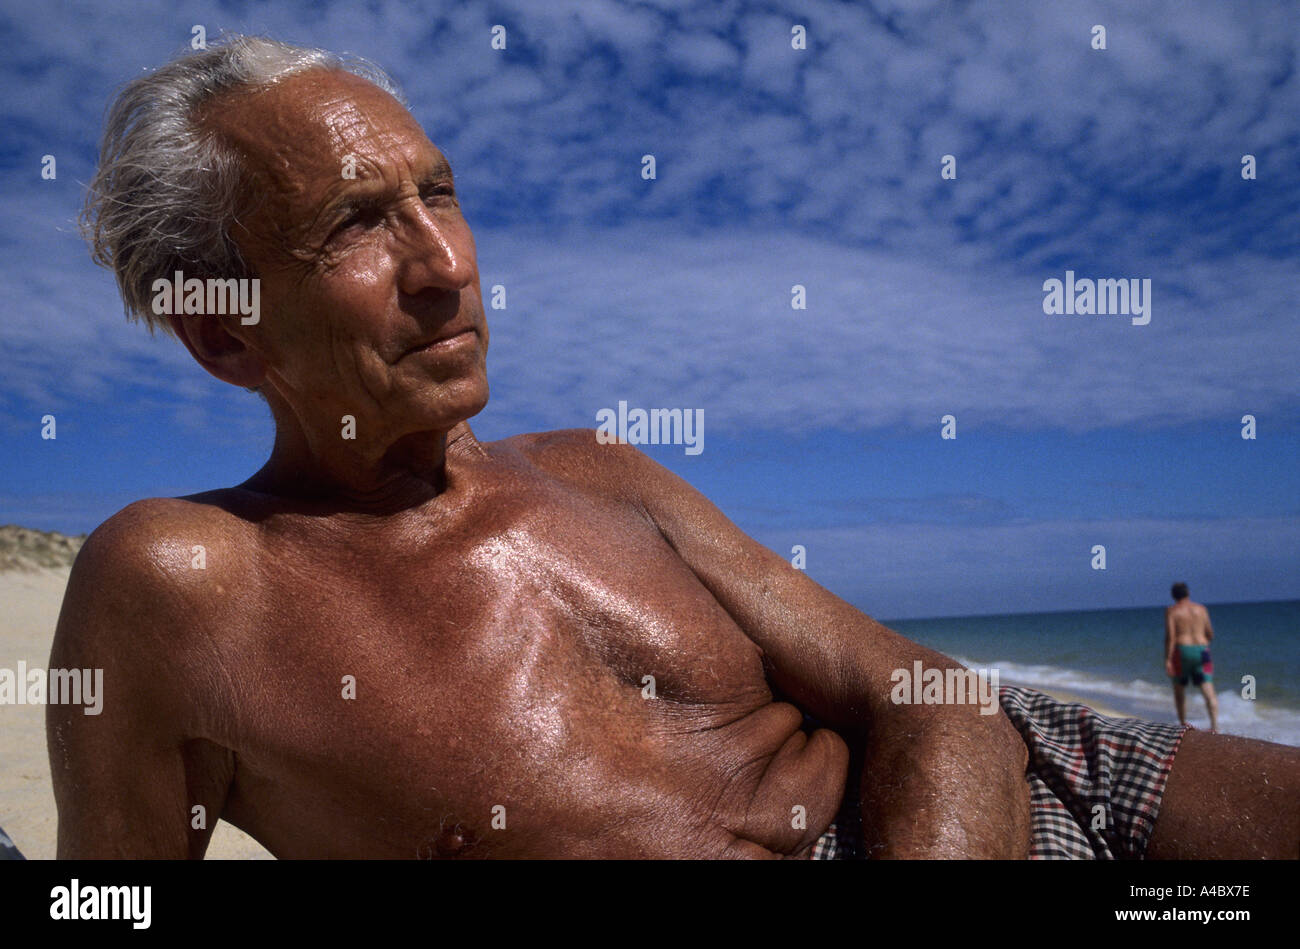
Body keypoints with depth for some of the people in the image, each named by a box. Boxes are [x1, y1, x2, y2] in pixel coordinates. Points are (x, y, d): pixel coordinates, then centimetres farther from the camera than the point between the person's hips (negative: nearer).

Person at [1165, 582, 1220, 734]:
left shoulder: (1171, 611, -2)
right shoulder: (1201, 609, 9)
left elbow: (1170, 636, -11)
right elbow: (1210, 635, 13)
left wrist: (1167, 660, -12)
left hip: (1181, 652, -2)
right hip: (1201, 651, 2)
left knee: (1179, 689, 17)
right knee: (1209, 692, -6)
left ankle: (1183, 724, 24)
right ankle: (1214, 724, -24)